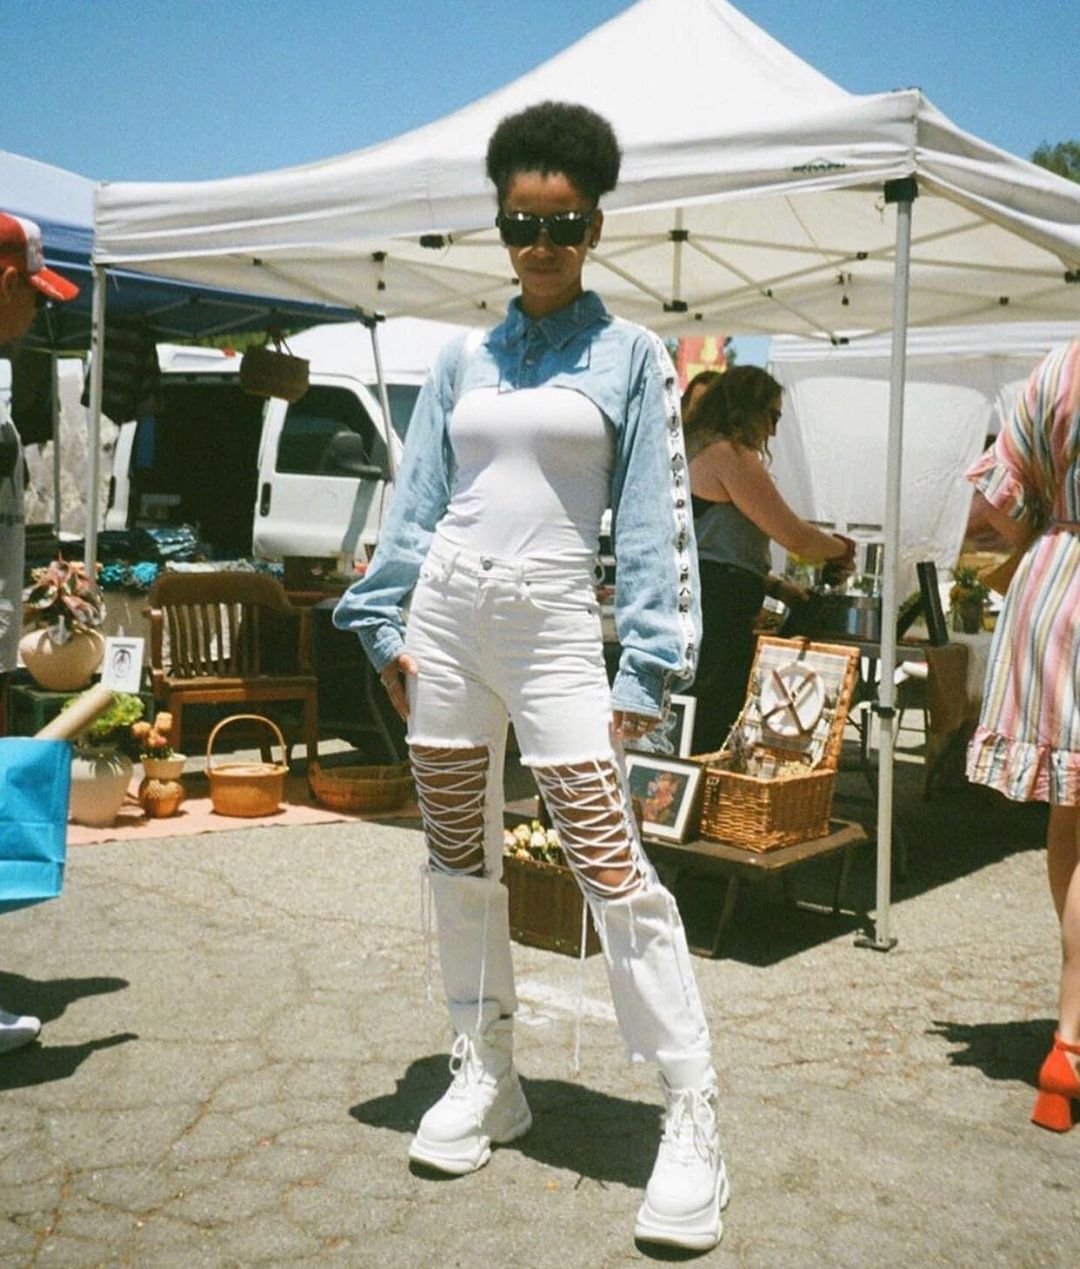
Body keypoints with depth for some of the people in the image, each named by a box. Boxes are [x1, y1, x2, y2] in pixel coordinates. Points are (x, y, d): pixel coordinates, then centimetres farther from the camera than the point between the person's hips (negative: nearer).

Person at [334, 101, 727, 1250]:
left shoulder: (630, 356, 4)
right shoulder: (463, 360, 13)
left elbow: (655, 518, -1)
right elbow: (417, 502, 13)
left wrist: (645, 667, -8)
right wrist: (385, 622, 4)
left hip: (553, 620, -4)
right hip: (447, 611, 5)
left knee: (613, 866, -10)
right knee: (459, 858, 10)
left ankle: (693, 1123, 0)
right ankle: (484, 1078, 26)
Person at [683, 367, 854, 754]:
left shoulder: (693, 452, 21)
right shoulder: (731, 455, -10)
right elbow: (795, 537, -12)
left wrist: (777, 587, 21)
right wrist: (843, 548, 8)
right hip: (715, 616, -10)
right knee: (709, 741, -6)